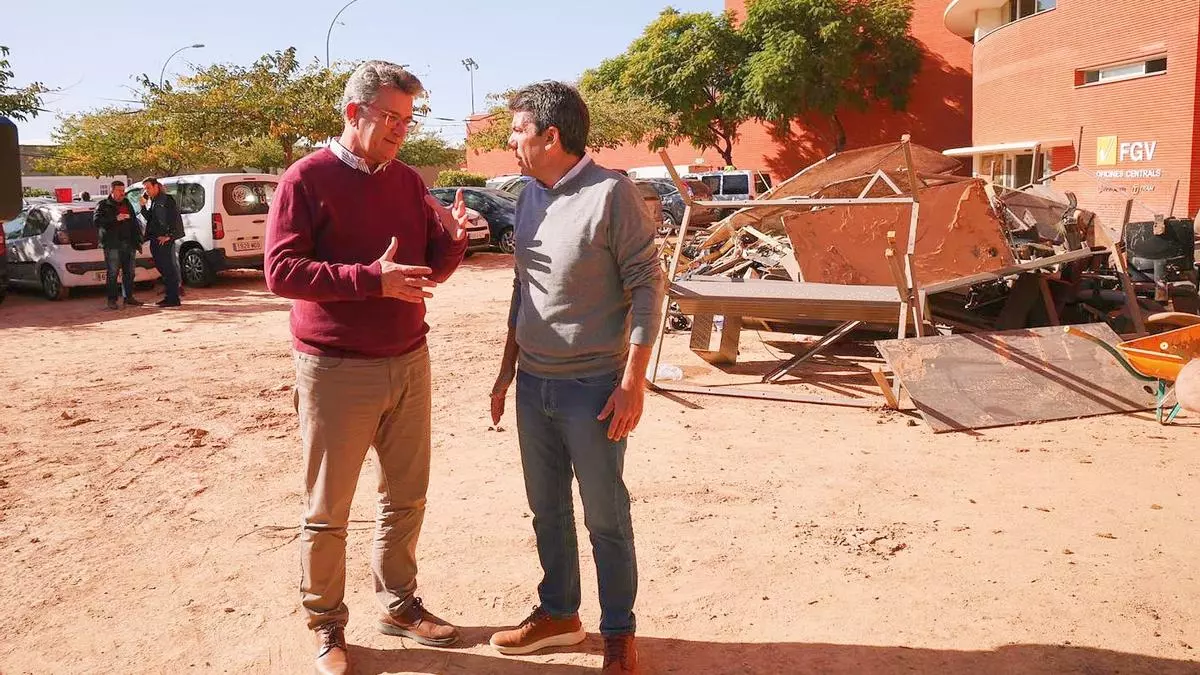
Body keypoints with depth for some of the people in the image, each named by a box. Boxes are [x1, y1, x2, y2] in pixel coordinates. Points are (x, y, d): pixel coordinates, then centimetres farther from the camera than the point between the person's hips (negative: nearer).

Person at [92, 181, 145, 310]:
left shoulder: (127, 204, 20)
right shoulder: (103, 205, 3)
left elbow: (134, 223, 22)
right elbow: (97, 221, -10)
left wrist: (138, 240, 13)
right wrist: (115, 219, -20)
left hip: (129, 244, 5)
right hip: (112, 245, -5)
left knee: (129, 273, 8)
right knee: (112, 273, -5)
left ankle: (129, 297, 16)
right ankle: (112, 300, -2)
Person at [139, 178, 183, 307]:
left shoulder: (167, 200, -8)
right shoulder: (153, 202, 18)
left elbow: (175, 219, -15)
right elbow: (149, 218, 19)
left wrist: (169, 236, -18)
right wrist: (143, 206, 6)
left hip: (165, 240, -9)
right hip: (155, 240, 9)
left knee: (169, 268, -7)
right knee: (161, 267, 12)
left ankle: (173, 299, -5)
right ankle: (169, 296, 18)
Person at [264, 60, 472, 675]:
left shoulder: (407, 181, 10)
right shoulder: (307, 179, -7)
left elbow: (434, 267, 12)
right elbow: (281, 271, -16)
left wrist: (453, 237, -10)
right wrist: (371, 278, -25)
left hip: (409, 364, 6)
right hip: (336, 371, -5)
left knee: (406, 497, 15)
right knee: (327, 511, 7)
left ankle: (398, 604, 33)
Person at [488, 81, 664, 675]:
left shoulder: (611, 193, -14)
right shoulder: (530, 197, 8)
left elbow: (647, 285, -13)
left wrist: (633, 382, -16)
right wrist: (508, 369, 17)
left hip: (593, 387, -7)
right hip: (534, 383, 7)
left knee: (605, 518, 6)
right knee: (548, 510, 17)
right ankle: (558, 613, 35)